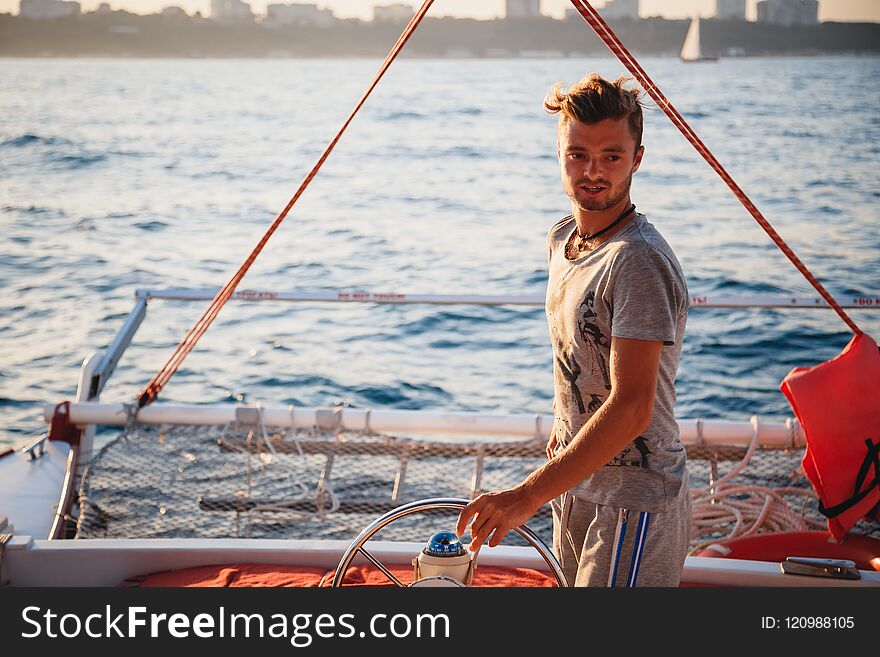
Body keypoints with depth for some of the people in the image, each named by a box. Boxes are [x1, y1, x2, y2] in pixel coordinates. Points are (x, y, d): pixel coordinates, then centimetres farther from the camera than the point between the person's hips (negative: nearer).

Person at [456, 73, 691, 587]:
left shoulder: (639, 261, -24)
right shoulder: (563, 238, 5)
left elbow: (631, 408, -30)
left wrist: (527, 497, -32)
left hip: (633, 501, -8)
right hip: (577, 484, 8)